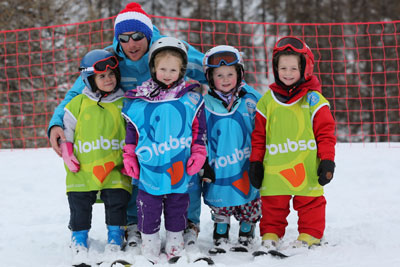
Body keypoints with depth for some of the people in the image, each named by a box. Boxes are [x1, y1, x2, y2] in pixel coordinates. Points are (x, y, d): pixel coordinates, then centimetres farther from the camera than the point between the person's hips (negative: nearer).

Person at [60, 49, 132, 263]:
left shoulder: (125, 104, 1)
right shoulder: (77, 104, -1)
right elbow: (66, 131, 7)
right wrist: (67, 155, -2)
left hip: (115, 169, 0)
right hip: (83, 170, 0)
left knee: (117, 203, 3)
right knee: (80, 204, 7)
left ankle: (115, 236, 20)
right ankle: (79, 237, 24)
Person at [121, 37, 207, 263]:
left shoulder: (191, 98, -1)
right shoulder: (138, 100, 0)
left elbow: (200, 130, 4)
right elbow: (131, 132, 8)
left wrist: (198, 155, -1)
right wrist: (129, 158, 7)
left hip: (180, 168, 0)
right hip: (149, 168, 0)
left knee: (178, 206, 13)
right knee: (149, 206, 8)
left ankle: (175, 240, 28)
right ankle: (150, 241, 22)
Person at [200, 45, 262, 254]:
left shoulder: (250, 101, -1)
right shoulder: (205, 105, -3)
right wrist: (204, 163, -4)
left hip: (246, 168, 1)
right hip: (219, 169, 0)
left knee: (248, 206, 10)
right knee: (220, 205, 10)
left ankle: (246, 237, 26)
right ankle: (220, 238, 24)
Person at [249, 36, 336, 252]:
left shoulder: (313, 99, 0)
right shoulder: (267, 101, 7)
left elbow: (325, 132, 1)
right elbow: (259, 135, 12)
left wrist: (327, 160, -5)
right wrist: (255, 162, 9)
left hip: (306, 167, -2)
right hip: (274, 168, 2)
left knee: (310, 202, 7)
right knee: (273, 205, 9)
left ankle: (310, 235, 21)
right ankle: (271, 234, 22)